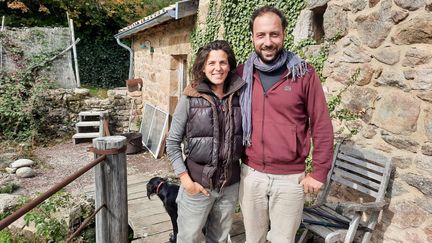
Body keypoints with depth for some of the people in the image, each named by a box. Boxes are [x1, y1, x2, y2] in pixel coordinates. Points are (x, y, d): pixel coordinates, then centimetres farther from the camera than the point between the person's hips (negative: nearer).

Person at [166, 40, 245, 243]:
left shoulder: (239, 97, -2)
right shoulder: (190, 99, -9)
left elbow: (246, 136, 8)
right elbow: (172, 143, -5)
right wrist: (185, 179, -10)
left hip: (231, 184, 3)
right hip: (198, 183, -2)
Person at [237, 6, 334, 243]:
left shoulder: (304, 74, -9)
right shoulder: (242, 73, -1)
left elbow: (322, 126, -5)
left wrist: (319, 172, -5)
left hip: (290, 178, -2)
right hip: (250, 174, 3)